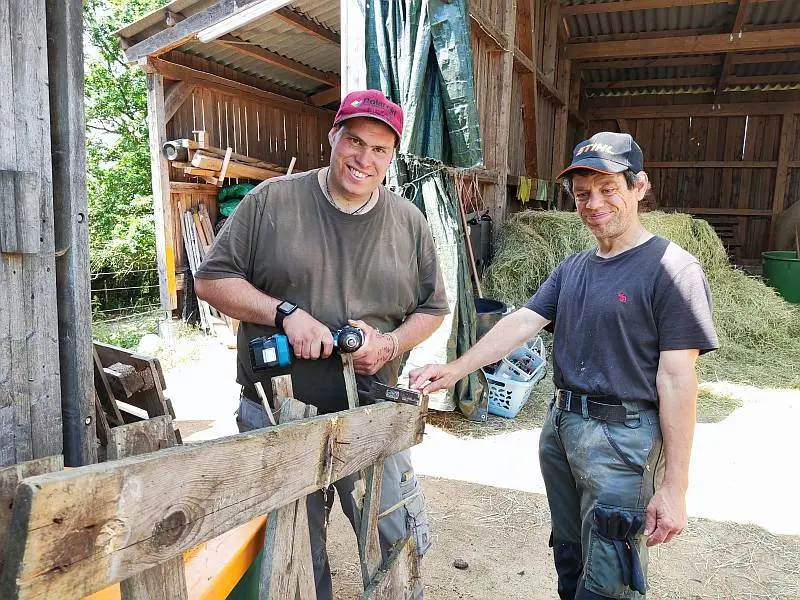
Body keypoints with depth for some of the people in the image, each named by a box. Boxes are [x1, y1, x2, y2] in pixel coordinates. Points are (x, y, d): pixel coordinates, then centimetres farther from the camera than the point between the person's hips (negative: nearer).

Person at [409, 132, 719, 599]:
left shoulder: (672, 270, -12)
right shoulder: (572, 269, 11)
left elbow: (677, 381, -15)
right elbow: (521, 323, 2)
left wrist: (674, 487, -15)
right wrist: (455, 370, -12)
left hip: (624, 441, -7)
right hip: (561, 426, 7)